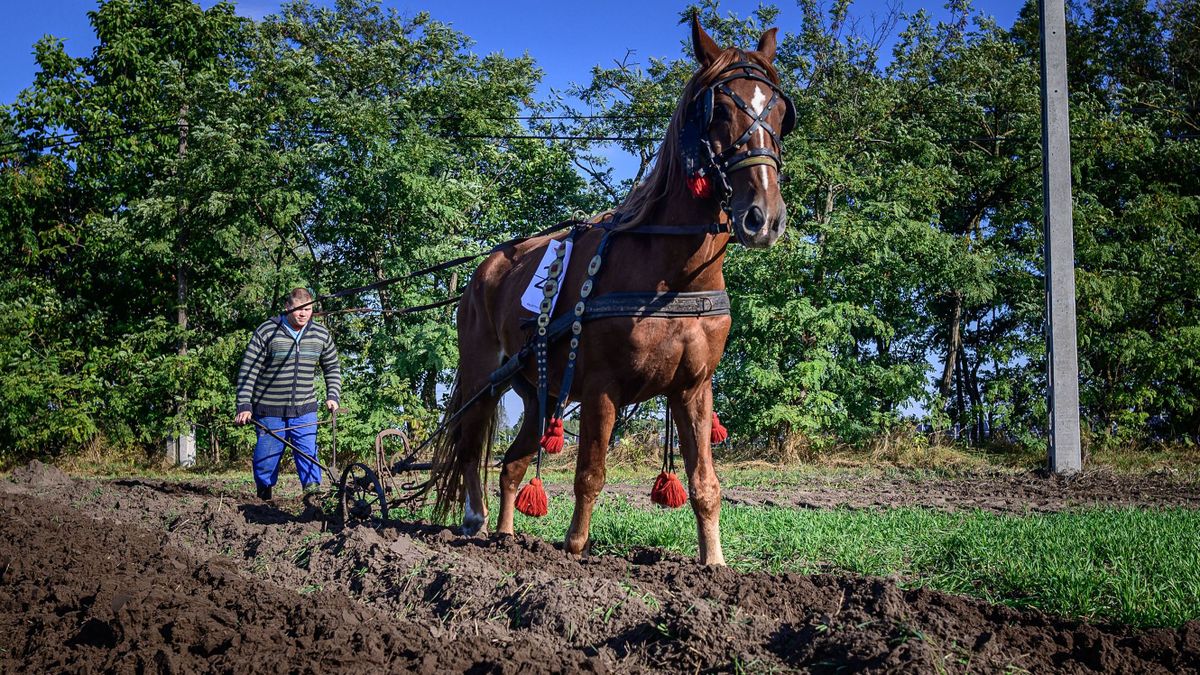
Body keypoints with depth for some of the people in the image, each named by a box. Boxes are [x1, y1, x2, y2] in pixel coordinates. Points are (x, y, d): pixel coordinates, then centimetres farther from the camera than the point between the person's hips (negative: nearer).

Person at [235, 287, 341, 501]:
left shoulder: (321, 335, 2)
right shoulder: (267, 332, -11)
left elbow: (333, 368, 15)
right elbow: (247, 371, -10)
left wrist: (332, 396, 2)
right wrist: (244, 406, -15)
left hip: (305, 410, 2)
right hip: (269, 410, -2)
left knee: (308, 454, -5)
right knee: (267, 456, 5)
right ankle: (263, 497, 26)